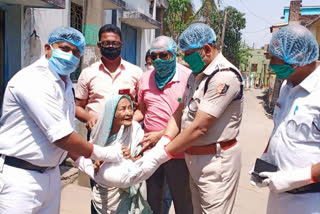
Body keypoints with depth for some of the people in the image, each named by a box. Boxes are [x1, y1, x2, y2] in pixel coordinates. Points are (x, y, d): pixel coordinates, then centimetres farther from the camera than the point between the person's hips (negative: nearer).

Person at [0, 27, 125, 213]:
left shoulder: (65, 82, 11)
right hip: (19, 175, -8)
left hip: (50, 173, 9)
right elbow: (60, 136, -23)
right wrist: (103, 153, -14)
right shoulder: (34, 81, -19)